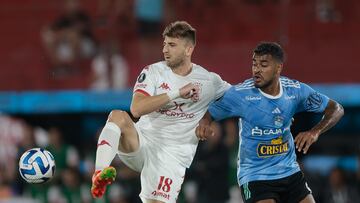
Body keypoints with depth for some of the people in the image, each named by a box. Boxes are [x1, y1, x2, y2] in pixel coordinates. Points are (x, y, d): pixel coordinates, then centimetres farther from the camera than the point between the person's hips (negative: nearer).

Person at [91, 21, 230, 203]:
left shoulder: (209, 81, 2)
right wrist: (177, 93, -20)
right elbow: (136, 109, -14)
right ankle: (100, 174, -42)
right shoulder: (153, 71, 1)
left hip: (172, 155, 0)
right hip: (141, 143, 0)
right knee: (118, 116, -29)